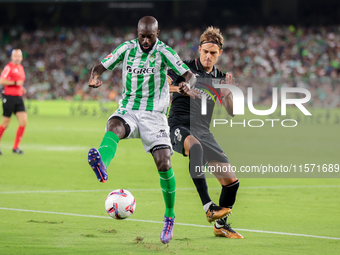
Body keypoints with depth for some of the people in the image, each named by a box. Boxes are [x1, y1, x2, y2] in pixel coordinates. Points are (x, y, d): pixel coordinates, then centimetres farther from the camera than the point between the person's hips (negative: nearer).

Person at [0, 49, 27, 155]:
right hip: (9, 97, -7)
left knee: (24, 121, -5)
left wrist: (22, 89, 13)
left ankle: (16, 147, 1)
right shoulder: (9, 67, -8)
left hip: (19, 98, 7)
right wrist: (15, 83, -19)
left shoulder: (21, 68, 17)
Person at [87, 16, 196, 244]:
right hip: (128, 109, 2)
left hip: (154, 114, -2)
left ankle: (169, 216, 6)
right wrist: (94, 77, -22)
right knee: (114, 127, -34)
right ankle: (101, 164, -66)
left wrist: (187, 86, -37)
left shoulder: (164, 52, -6)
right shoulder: (127, 49, 2)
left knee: (164, 163, -12)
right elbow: (101, 66, 2)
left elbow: (189, 75, -12)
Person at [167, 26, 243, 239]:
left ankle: (220, 225, 25)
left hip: (204, 133, 6)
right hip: (180, 128, -5)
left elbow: (232, 112, 11)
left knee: (231, 181, 0)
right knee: (195, 145, -42)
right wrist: (179, 88, -24)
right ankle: (208, 207, -50)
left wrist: (227, 92, -8)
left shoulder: (220, 78, 15)